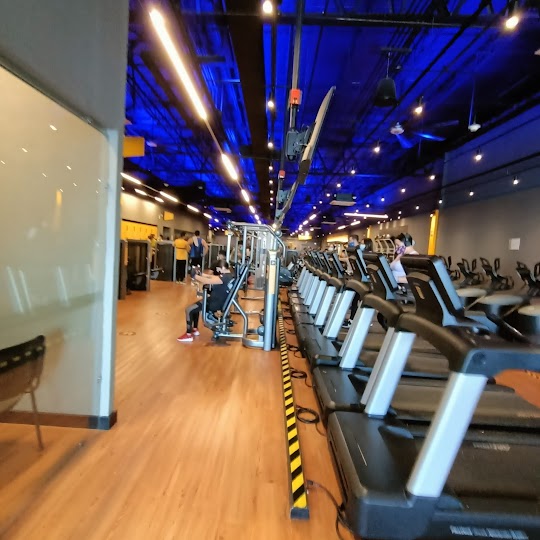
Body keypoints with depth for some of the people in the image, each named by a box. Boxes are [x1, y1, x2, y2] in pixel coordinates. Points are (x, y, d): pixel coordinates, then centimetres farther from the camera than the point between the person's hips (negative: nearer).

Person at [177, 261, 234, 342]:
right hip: (218, 301, 11)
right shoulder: (229, 275, 6)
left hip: (215, 304, -11)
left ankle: (189, 335, 0)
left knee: (189, 310, -7)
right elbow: (214, 278, 12)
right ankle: (195, 329, 33)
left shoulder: (225, 277, -25)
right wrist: (202, 275, 2)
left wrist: (196, 276, -16)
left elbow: (208, 281, -29)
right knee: (195, 306, 28)